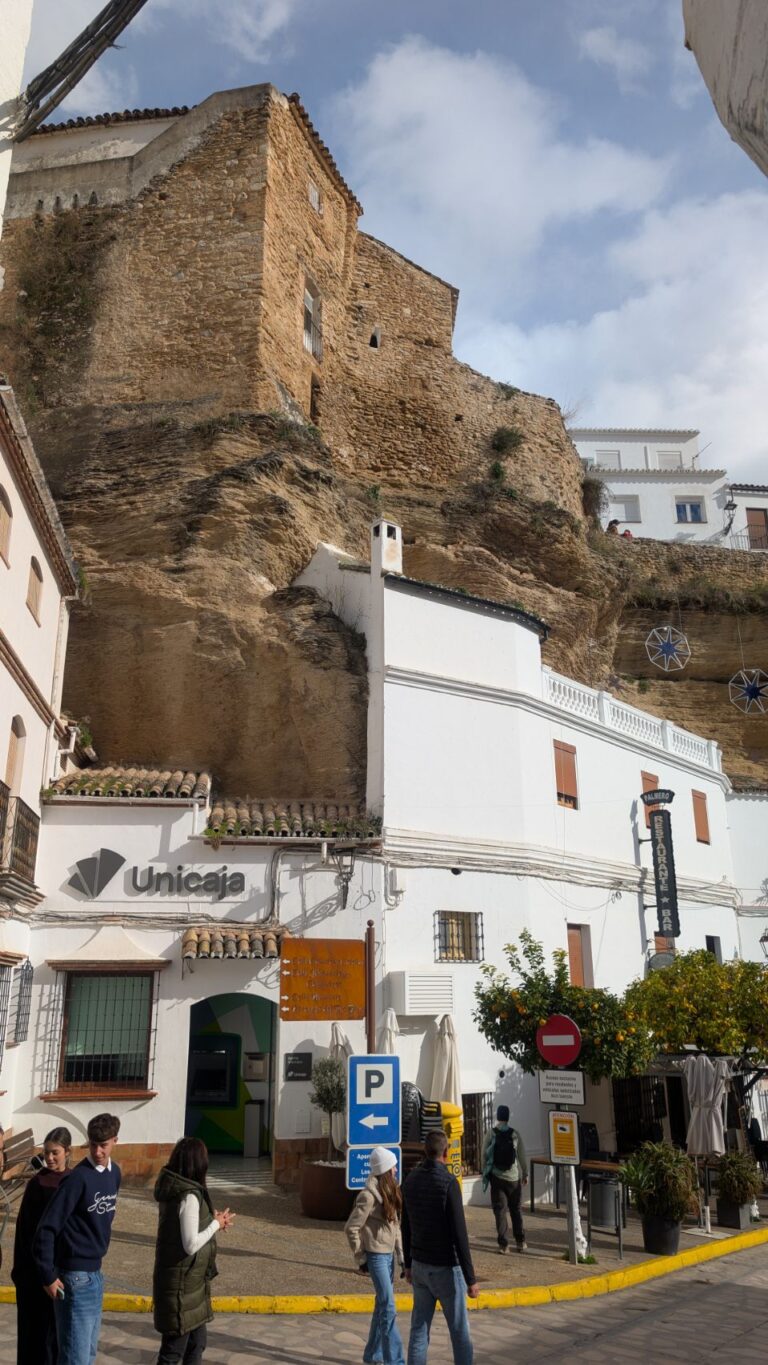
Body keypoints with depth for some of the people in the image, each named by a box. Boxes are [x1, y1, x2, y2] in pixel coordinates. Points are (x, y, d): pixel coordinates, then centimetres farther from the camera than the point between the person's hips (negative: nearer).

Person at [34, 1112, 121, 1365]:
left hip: (96, 1273, 8)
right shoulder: (78, 1178, -20)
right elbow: (46, 1229, -19)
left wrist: (97, 1253, 15)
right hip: (76, 1277, -8)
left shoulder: (114, 1172, 3)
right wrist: (48, 1277, -15)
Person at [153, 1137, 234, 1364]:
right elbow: (191, 1244, -25)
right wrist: (216, 1224, -12)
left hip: (187, 1279, 9)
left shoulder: (173, 1189, 4)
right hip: (182, 1282, -9)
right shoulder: (189, 1196, -24)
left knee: (197, 1341, 20)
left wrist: (213, 1221, 4)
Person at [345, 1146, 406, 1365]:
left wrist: (401, 1255, 9)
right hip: (376, 1255, -8)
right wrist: (361, 1258, -9)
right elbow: (351, 1228, -14)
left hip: (389, 1254, 8)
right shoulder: (369, 1195, -18)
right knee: (388, 1308, -5)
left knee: (382, 1305, 16)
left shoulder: (391, 1192, 7)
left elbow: (396, 1225, 11)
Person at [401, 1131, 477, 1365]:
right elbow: (459, 1234, -22)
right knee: (459, 1329, 9)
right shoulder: (448, 1182, -22)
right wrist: (471, 1278, -16)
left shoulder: (410, 1181, 0)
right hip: (446, 1268, -6)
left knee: (420, 1327, 11)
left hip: (421, 1266, 6)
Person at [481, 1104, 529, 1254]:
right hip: (513, 1177, 1)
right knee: (516, 1210, 15)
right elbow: (522, 1156, -1)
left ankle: (503, 1244, 1)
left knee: (500, 1210, 5)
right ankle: (520, 1242, 20)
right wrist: (525, 1174, 11)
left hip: (496, 1177, -1)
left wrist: (485, 1174, 9)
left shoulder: (490, 1134, -6)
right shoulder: (515, 1134, -5)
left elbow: (484, 1155, -4)